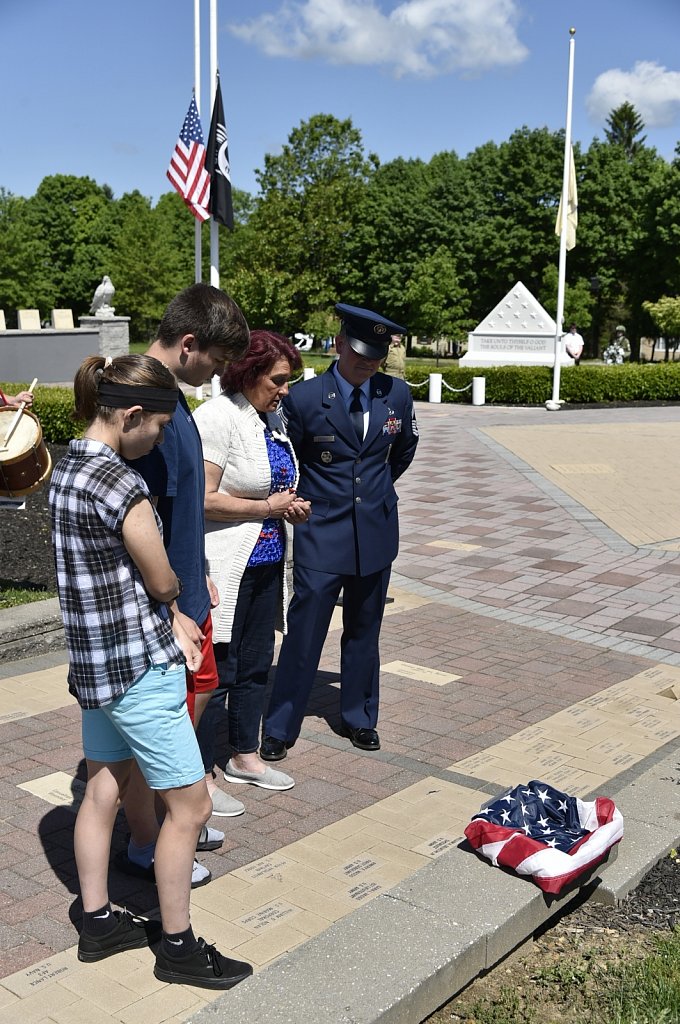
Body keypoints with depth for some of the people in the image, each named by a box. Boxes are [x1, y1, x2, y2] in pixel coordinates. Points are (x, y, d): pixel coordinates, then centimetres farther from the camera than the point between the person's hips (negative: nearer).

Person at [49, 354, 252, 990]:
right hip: (137, 666, -9)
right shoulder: (122, 485, -23)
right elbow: (163, 582, -13)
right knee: (189, 806, 4)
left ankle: (98, 925, 35)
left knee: (102, 791, 20)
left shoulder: (67, 467, 6)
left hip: (92, 661, 10)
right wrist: (173, 601, 11)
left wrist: (172, 622, 1)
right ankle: (177, 948, 19)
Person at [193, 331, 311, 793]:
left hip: (267, 562, 9)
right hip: (225, 569, -9)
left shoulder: (271, 418, 12)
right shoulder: (216, 417, -16)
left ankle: (245, 757, 33)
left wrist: (292, 505, 5)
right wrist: (268, 507, -15)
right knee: (216, 672, 0)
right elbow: (204, 500, -22)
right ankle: (201, 775, 15)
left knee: (256, 664, 17)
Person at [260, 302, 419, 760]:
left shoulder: (398, 395, -1)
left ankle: (359, 717, 33)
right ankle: (280, 727, 16)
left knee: (364, 631, 16)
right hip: (321, 534, -3)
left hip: (376, 532, 4)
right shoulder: (303, 398, -13)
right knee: (304, 632, 1)